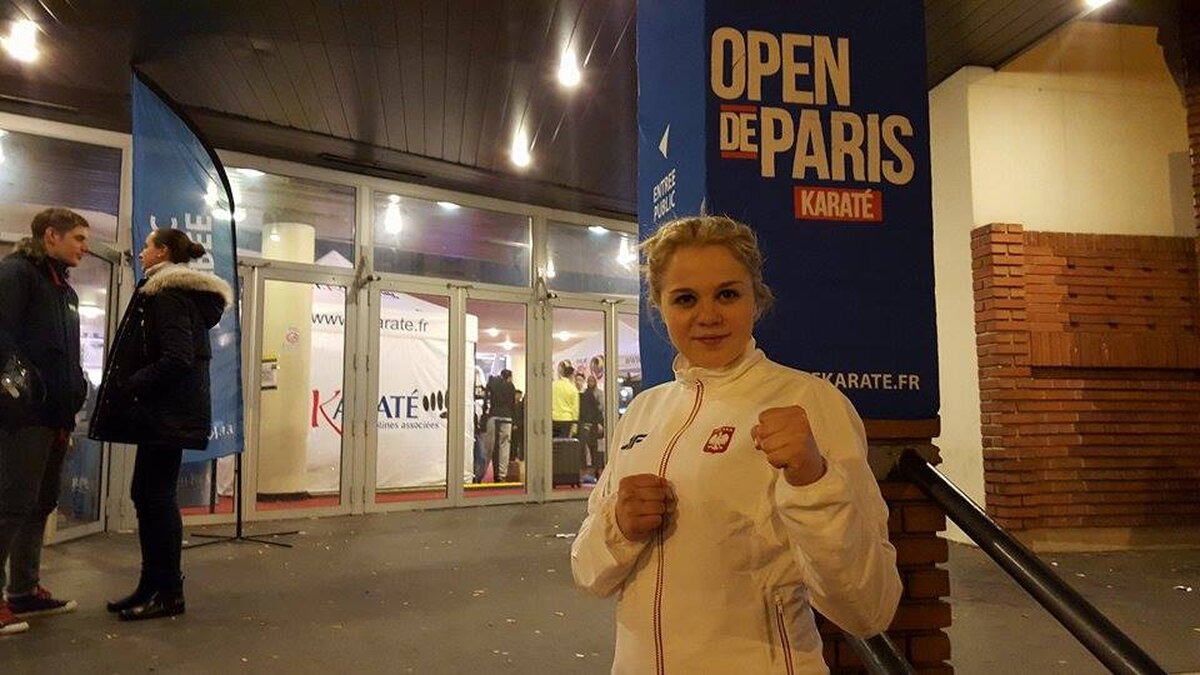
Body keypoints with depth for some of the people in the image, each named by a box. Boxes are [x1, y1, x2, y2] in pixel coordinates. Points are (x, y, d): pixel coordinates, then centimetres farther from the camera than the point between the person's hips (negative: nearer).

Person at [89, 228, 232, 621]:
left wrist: (127, 388, -13)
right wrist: (132, 388, 15)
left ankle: (168, 592, 4)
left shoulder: (167, 295, -12)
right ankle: (153, 586, 21)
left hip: (168, 413, -10)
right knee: (147, 494, 13)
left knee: (156, 495, -4)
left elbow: (176, 359, -21)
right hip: (166, 411, 10)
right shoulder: (184, 295, 18)